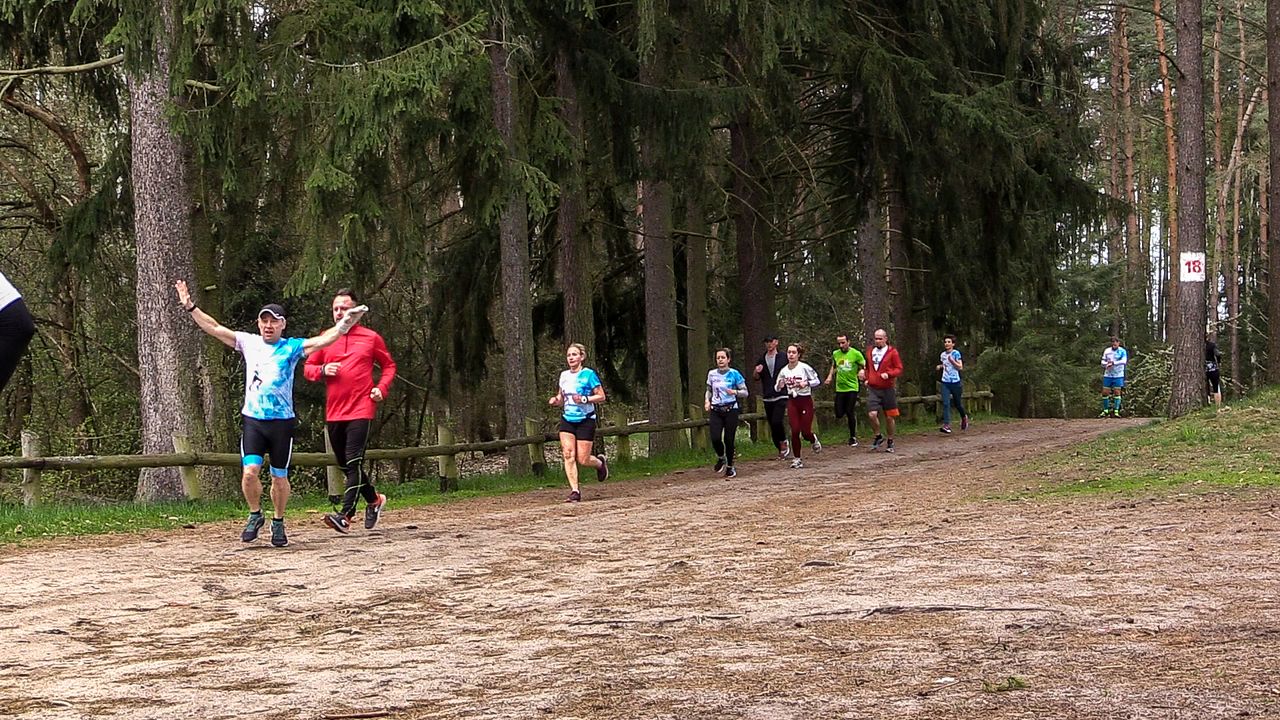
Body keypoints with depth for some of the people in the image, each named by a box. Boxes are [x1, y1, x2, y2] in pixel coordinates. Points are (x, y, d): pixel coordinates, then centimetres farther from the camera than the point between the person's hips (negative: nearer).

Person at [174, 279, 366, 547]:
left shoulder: (292, 347, 1)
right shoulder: (248, 342, 8)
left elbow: (326, 339, -10)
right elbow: (213, 328, 10)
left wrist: (348, 320, -23)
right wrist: (190, 306, 4)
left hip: (282, 421, -1)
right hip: (253, 419, 1)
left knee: (279, 477, 6)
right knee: (249, 471, -12)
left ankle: (278, 523, 24)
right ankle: (255, 515, 11)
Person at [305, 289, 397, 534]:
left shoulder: (371, 338, 3)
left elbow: (388, 366, 12)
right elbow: (308, 368, 15)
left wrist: (382, 388, -5)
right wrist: (322, 370, -7)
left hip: (360, 410, -5)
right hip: (333, 412, 5)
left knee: (353, 463, -15)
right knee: (345, 465, 13)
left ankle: (345, 516, -21)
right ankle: (374, 500, 34)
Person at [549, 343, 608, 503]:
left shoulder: (588, 374, -8)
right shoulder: (564, 375, 9)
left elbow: (601, 396, -7)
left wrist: (584, 399, -21)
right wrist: (556, 400, -2)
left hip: (585, 420, -5)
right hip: (567, 419, 5)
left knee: (583, 459, -4)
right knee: (568, 455, -10)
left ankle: (600, 462, 31)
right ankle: (574, 491, -8)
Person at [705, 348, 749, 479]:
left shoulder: (734, 374, -4)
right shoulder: (712, 374, 7)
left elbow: (745, 392, 0)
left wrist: (734, 392, -19)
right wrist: (707, 401, 3)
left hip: (731, 410, -2)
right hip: (715, 410, 3)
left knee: (728, 440, -3)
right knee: (715, 438, -13)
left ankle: (730, 467, 17)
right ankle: (721, 458, 18)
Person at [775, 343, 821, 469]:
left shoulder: (804, 367, -10)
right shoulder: (784, 371, 3)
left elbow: (817, 381, -7)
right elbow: (777, 387, 14)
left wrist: (806, 383, -24)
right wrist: (779, 386, -9)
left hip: (805, 401, -3)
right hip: (792, 402, 3)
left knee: (805, 432, -3)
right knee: (795, 431, -6)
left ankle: (814, 440, 34)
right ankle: (797, 459, 4)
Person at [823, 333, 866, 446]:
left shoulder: (856, 353, -8)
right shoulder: (835, 354, 5)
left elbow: (865, 366, 0)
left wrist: (862, 371, -22)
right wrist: (830, 377, 8)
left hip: (852, 387, -4)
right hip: (840, 388, 4)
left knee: (850, 413, -6)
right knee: (839, 415, -2)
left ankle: (853, 437, 11)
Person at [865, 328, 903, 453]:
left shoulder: (892, 352, -3)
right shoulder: (870, 351, 10)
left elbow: (899, 369, -5)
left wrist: (888, 374, -22)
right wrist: (867, 378, 10)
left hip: (888, 389, -2)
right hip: (873, 389, 2)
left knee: (889, 417, 5)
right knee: (872, 414, -14)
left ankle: (890, 441, 21)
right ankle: (878, 436, 9)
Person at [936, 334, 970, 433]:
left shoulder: (956, 353, -7)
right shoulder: (943, 355, 8)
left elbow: (960, 367, -11)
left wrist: (952, 360, -24)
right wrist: (940, 366, 6)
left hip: (955, 382, -3)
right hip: (945, 382, 3)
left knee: (958, 403, 11)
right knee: (945, 403, -12)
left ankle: (964, 417, 41)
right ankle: (946, 424, -18)